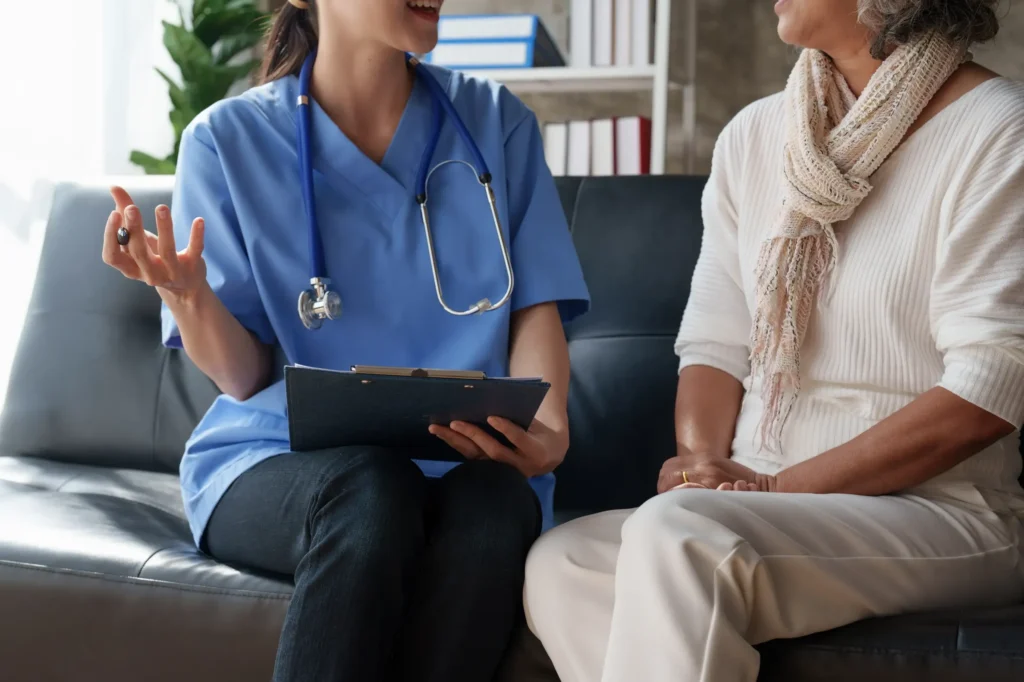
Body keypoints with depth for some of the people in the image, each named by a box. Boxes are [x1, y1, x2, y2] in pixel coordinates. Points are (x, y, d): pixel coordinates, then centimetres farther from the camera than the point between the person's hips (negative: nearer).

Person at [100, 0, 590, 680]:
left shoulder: (496, 120, 10)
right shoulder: (229, 138, 4)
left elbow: (536, 309, 7)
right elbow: (244, 377, 1)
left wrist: (547, 428, -14)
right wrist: (187, 294, -21)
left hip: (464, 462, 2)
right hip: (276, 460, -1)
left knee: (494, 503, -34)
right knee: (369, 488, -36)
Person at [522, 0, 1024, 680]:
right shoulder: (753, 134, 14)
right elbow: (715, 343, 11)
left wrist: (779, 485, -18)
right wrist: (704, 463, -10)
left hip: (941, 512, -5)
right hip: (754, 504, 6)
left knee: (676, 534, -32)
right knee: (559, 564, -22)